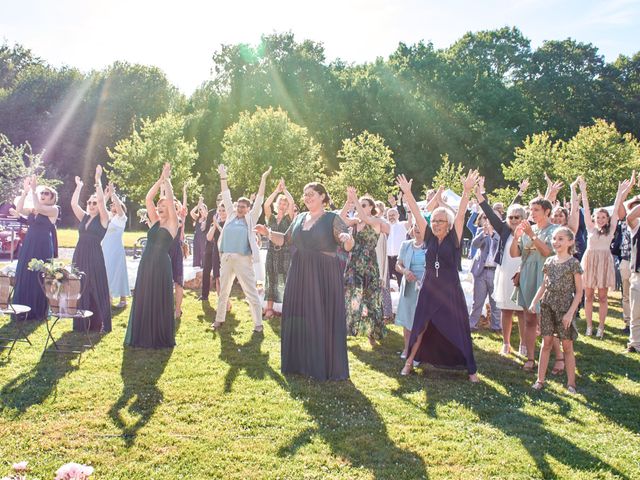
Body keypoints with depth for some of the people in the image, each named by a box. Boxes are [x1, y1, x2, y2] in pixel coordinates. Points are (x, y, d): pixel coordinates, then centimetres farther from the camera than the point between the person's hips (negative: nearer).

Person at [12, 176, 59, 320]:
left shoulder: (54, 209, -4)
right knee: (24, 276, 7)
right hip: (28, 245, 6)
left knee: (38, 278, -2)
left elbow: (39, 208, -21)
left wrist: (33, 189, -17)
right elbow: (19, 209, -3)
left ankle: (38, 311, 8)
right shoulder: (32, 210, 14)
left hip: (42, 247, -6)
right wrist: (25, 191, -9)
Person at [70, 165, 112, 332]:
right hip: (79, 254, 6)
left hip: (95, 256, -6)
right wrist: (79, 186, 3)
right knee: (80, 288, 7)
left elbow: (101, 200, -16)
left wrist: (98, 180, -15)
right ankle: (81, 323, 16)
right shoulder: (84, 217, 13)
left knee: (96, 288, -3)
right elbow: (73, 203, 5)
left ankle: (100, 324, 3)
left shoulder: (103, 219, -3)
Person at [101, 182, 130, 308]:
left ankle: (123, 299, 1)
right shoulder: (108, 216, 14)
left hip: (116, 249, -6)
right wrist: (106, 194, 1)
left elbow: (118, 204, -19)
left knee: (117, 272, -4)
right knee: (105, 273, 6)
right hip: (105, 248, 6)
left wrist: (113, 193, -17)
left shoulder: (122, 218, -4)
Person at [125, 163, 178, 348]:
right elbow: (148, 199, 6)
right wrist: (160, 179, 1)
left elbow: (170, 200, -14)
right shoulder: (155, 222, 12)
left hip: (161, 266, -6)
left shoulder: (172, 223, -3)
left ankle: (161, 338, 9)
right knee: (143, 301, 9)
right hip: (145, 264, 6)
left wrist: (167, 180, -6)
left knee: (160, 302, 0)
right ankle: (143, 336, 19)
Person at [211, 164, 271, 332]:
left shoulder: (250, 218, 2)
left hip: (243, 259, -4)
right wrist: (223, 177, 9)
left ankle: (258, 323, 3)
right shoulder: (231, 215, 11)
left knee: (251, 293, -2)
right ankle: (219, 319, 27)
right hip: (226, 258, 5)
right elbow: (226, 196, 12)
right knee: (223, 292, 14)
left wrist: (263, 179, -11)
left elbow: (259, 200, -4)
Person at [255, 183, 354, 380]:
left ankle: (326, 366, 10)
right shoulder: (300, 218, 11)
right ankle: (300, 362, 22)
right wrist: (268, 233, 4)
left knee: (323, 319, -2)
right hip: (299, 274, 5)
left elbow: (348, 246, -13)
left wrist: (347, 239, -35)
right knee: (299, 317, 9)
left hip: (324, 276, -5)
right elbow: (286, 239, 19)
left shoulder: (333, 218, -5)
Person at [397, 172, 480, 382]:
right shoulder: (429, 237, 3)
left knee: (458, 330, 2)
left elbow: (460, 215, -16)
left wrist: (467, 191, -27)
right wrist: (407, 193, -7)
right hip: (429, 290, 3)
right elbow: (417, 214, -1)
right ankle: (410, 362, 21)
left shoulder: (454, 239, -5)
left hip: (450, 291, -3)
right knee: (420, 327, 8)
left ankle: (471, 369, 13)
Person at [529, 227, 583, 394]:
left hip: (565, 307, -4)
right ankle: (540, 380, 12)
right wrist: (534, 301, 2)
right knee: (546, 343, 7)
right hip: (548, 306, 4)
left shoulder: (573, 263, -6)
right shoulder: (549, 261, 7)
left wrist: (571, 312, -13)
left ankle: (571, 383, 13)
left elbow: (579, 291, -6)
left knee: (567, 345, 4)